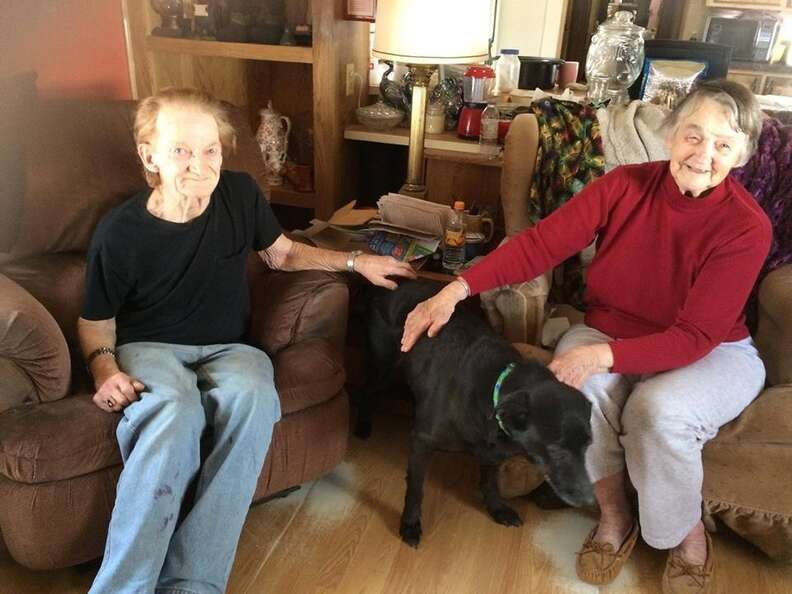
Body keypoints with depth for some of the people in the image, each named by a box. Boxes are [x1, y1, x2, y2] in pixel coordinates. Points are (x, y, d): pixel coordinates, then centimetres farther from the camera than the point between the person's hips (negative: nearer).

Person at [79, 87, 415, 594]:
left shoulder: (241, 195, -3)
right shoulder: (120, 232, -11)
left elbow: (283, 254, 15)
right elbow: (96, 322, 4)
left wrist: (356, 262, 7)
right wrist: (105, 370, -16)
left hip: (227, 349, 3)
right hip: (148, 348, -2)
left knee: (254, 397, -35)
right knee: (174, 413, -39)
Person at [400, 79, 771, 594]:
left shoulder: (746, 226, -21)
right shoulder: (625, 185, -14)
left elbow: (695, 337, -25)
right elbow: (541, 243, -19)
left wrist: (602, 355, -40)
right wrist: (458, 289, -30)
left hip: (712, 353, -2)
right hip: (609, 332, 3)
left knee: (661, 410, -34)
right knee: (581, 386, -30)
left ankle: (690, 537, -2)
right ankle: (614, 515, -3)